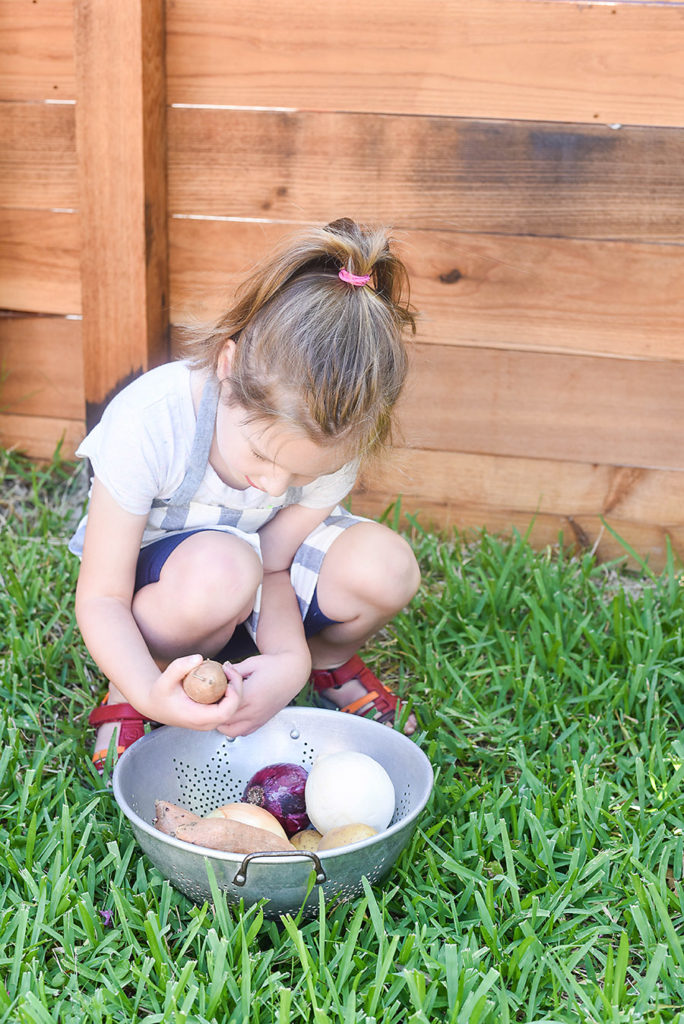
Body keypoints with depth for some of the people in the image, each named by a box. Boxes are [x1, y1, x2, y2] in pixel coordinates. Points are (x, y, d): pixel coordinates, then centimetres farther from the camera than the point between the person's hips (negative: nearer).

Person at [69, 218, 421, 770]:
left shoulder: (332, 441, -22)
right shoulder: (149, 422, -33)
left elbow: (273, 569, -13)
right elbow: (101, 599, -26)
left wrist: (291, 659, -34)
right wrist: (151, 695, -45)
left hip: (247, 602, 4)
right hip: (154, 574, -3)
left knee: (383, 568, -27)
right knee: (222, 569, -40)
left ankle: (330, 663, 9)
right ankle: (128, 693, -8)